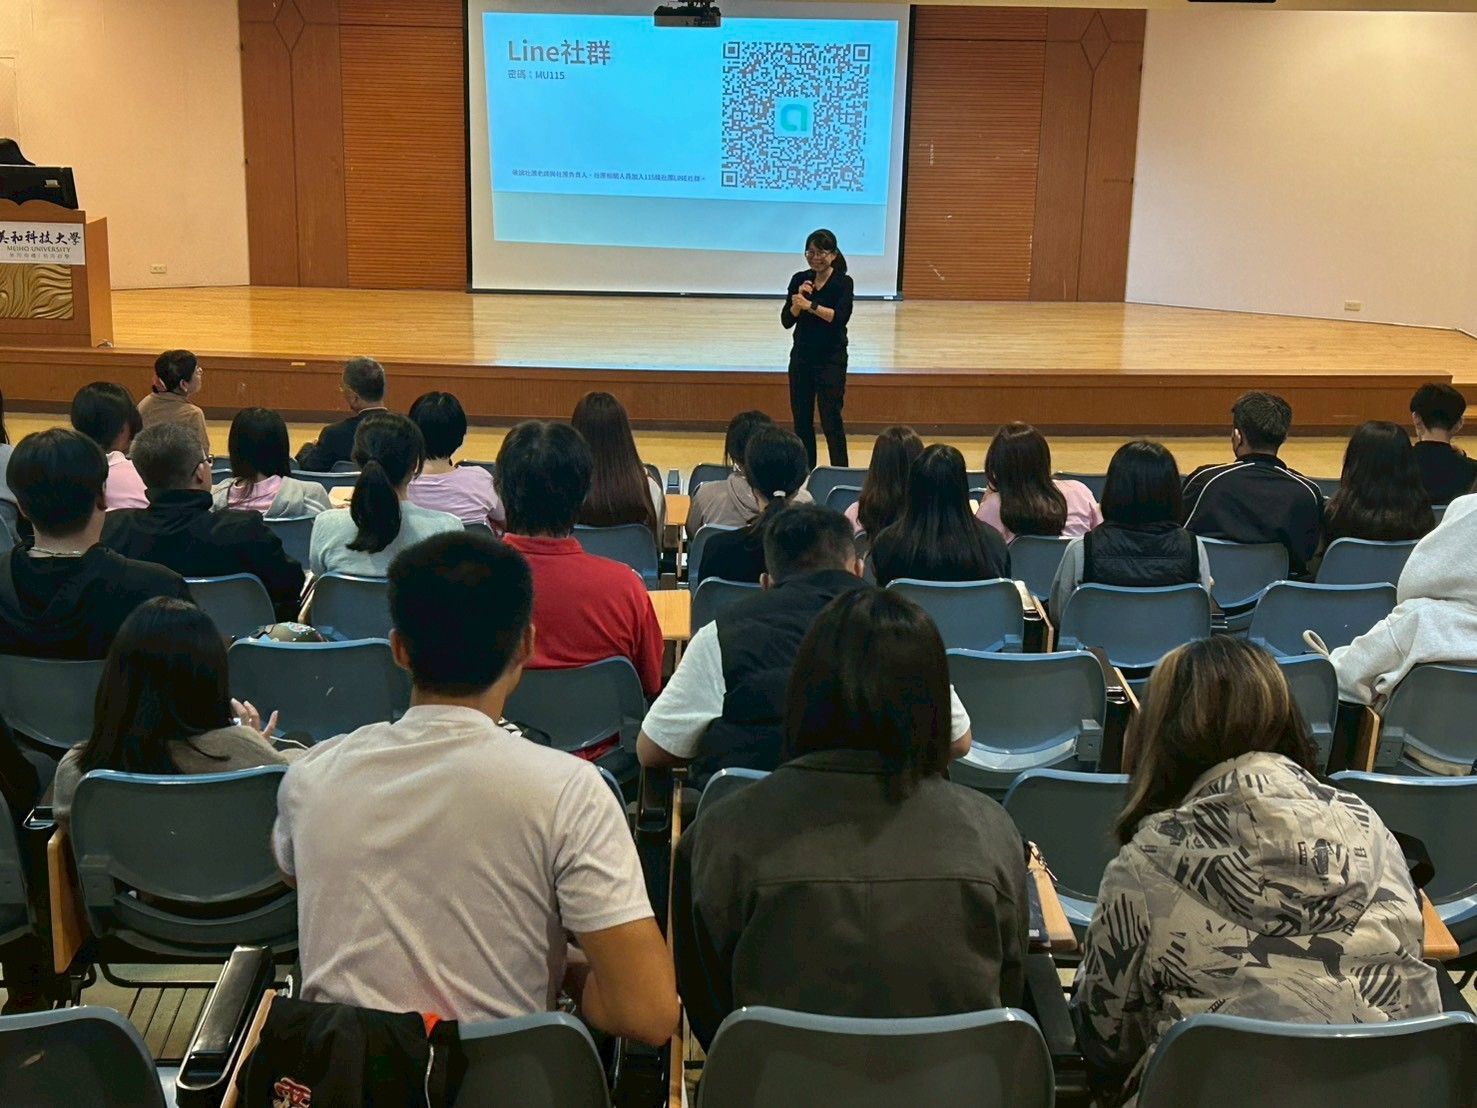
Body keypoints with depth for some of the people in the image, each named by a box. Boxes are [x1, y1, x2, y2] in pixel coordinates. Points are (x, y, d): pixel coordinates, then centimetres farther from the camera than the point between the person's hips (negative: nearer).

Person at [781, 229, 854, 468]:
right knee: (801, 419, 8)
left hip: (831, 359, -4)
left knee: (830, 420, -5)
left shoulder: (843, 282, -8)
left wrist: (810, 305, -33)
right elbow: (786, 321, -2)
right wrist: (798, 301, -19)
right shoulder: (799, 280, 2)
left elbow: (840, 316, -23)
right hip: (801, 357, 4)